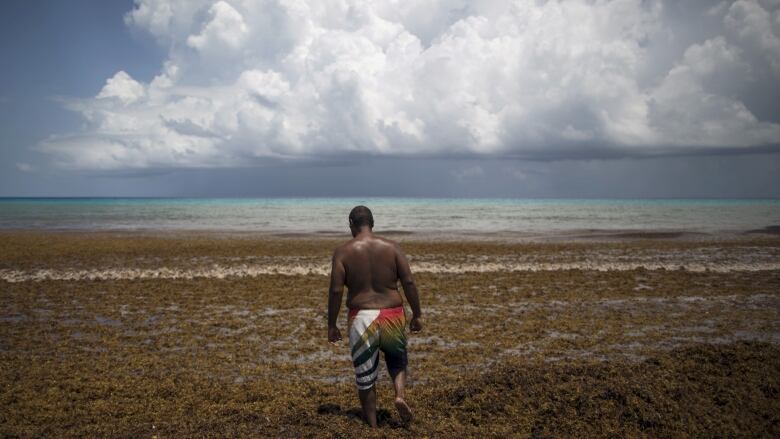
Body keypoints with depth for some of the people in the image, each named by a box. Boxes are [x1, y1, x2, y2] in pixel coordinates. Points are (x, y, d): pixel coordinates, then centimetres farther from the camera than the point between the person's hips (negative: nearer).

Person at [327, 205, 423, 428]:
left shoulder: (343, 252, -4)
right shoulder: (392, 247, 1)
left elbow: (336, 291, -8)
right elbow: (409, 282, -3)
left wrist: (331, 325, 1)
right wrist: (417, 314, 5)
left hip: (362, 318, -2)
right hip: (392, 316, 2)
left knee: (365, 377, 13)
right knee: (397, 361, 28)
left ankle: (372, 426, 22)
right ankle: (400, 395, 3)